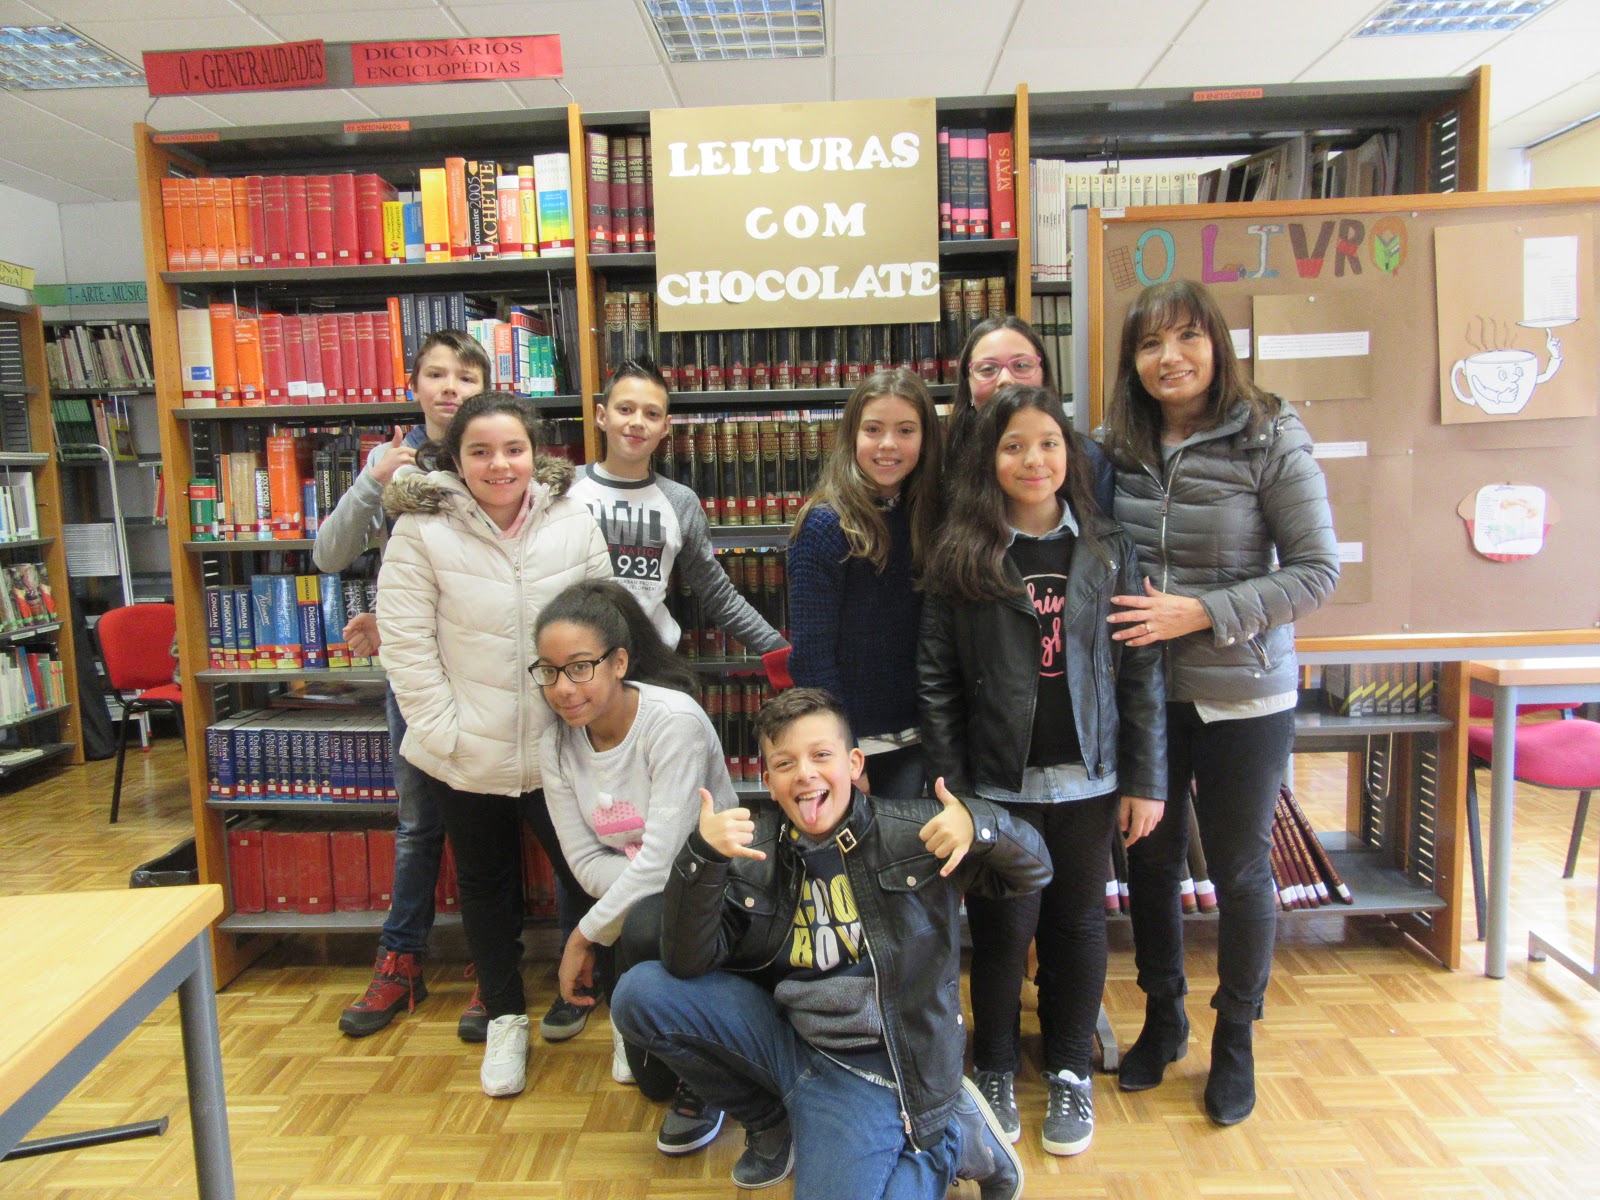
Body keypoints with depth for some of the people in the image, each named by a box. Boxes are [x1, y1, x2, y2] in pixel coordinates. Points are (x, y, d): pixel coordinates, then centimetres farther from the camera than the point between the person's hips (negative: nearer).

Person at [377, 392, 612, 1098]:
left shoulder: (575, 525, -4)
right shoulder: (422, 532, -9)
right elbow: (406, 643, -9)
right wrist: (443, 731, -12)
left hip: (559, 748, 0)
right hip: (465, 758, 0)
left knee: (587, 874, 8)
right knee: (486, 888, 17)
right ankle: (504, 1020, 38)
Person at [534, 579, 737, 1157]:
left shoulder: (675, 720, -25)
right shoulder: (556, 745, -5)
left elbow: (660, 857, -27)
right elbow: (586, 861, -7)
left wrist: (585, 935, -18)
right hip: (640, 898, 5)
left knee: (645, 925, -37)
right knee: (651, 1080, 2)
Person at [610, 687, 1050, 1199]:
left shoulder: (914, 830, -8)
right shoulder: (751, 847, -3)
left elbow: (1034, 870, -2)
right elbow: (687, 963, -10)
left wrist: (979, 825, -24)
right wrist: (702, 857, -27)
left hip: (871, 1069, -3)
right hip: (783, 1036, 4)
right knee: (640, 994, -10)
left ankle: (956, 1140, 8)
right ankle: (770, 1123, 12)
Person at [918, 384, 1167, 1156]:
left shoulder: (1108, 549, 3)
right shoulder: (959, 558, -3)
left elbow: (1140, 670, 2)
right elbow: (937, 681, -5)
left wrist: (1145, 780, 0)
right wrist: (950, 789, -8)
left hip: (1087, 779, 2)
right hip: (998, 781, -2)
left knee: (1078, 924, 13)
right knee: (1003, 929, 7)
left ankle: (1070, 1071, 34)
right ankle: (995, 1070, 31)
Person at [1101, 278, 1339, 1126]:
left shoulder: (1269, 438, -10)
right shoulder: (1114, 446, 0)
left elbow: (1318, 570, -12)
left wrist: (1202, 612, -20)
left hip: (1242, 698, -3)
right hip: (1140, 696, 3)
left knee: (1239, 870, 12)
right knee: (1149, 859, 16)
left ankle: (1235, 1040, 34)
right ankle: (1162, 1018, 39)